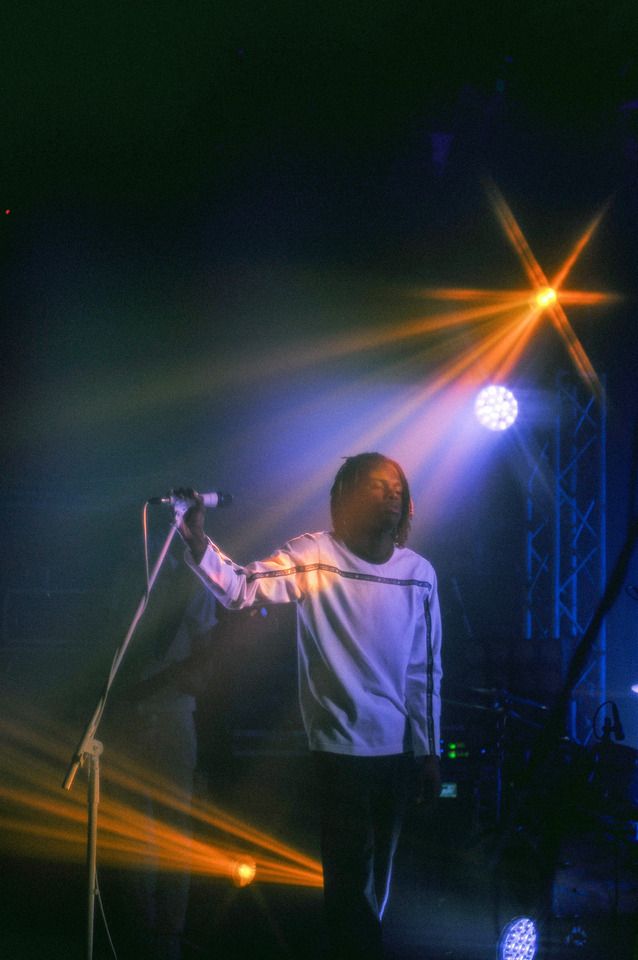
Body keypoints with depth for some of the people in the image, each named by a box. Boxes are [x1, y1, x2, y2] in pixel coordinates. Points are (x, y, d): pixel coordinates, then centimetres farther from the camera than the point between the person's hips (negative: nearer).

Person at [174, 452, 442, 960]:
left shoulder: (419, 572, 2)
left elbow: (425, 671, 7)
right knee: (351, 877, -3)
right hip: (341, 746, -4)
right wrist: (197, 542, -41)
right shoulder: (313, 557, -9)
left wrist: (429, 752, 8)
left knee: (377, 872, 17)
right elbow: (242, 587, -23)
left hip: (398, 749, 4)